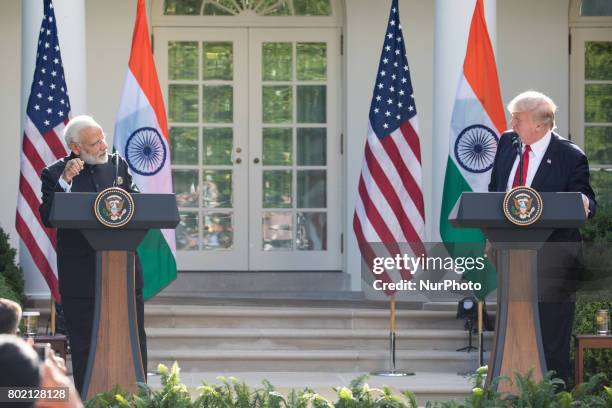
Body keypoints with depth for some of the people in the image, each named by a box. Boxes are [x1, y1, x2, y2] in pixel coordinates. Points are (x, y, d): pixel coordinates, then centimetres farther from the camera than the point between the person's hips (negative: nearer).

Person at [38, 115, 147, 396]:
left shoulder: (117, 164, 10)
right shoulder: (55, 174, -3)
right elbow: (47, 218, -14)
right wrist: (65, 182, -24)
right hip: (82, 275, -4)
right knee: (84, 344, 3)